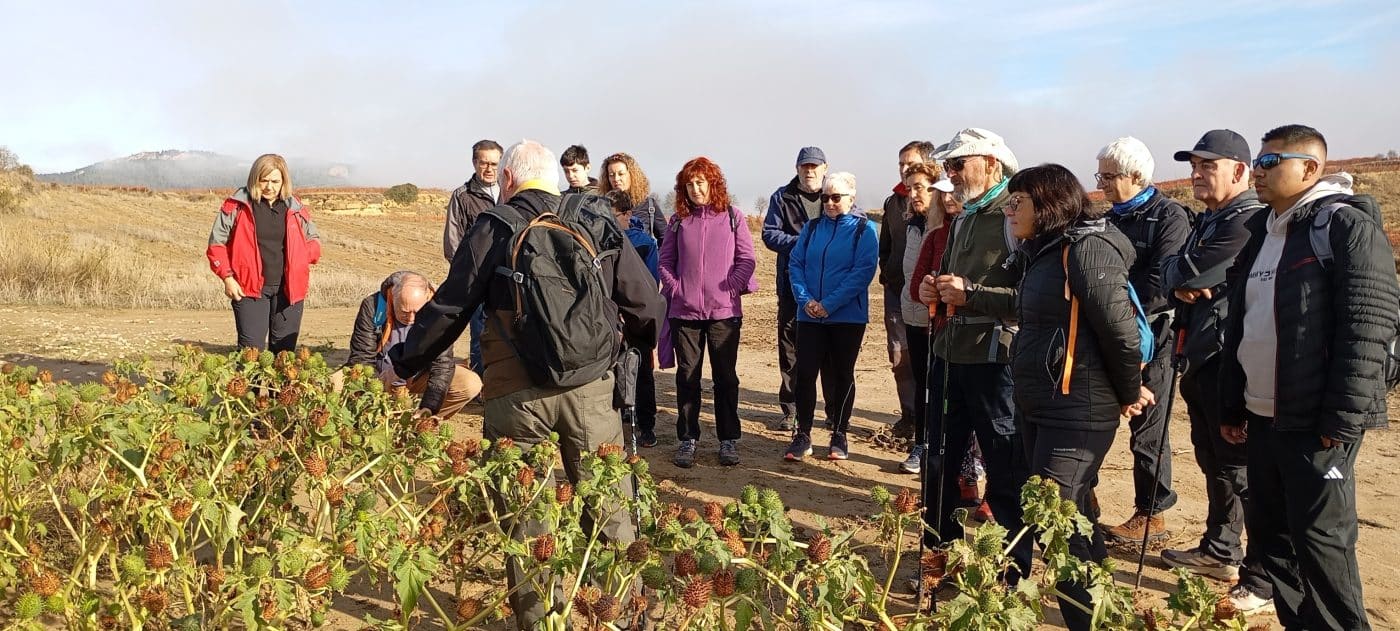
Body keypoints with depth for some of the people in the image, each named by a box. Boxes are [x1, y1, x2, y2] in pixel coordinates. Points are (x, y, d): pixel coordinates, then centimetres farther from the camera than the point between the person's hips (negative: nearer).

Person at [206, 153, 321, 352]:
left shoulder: (295, 208, 7)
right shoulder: (237, 206, -1)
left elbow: (314, 238, 19)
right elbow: (216, 243, 3)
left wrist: (303, 260, 0)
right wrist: (227, 278, -6)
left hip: (288, 288, 3)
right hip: (250, 288, -3)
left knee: (285, 351, 8)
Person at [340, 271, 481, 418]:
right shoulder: (372, 306, -20)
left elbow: (442, 363, -20)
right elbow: (362, 356, -17)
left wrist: (428, 407, -31)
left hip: (419, 375, 0)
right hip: (378, 373, 0)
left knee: (471, 385, -25)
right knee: (333, 384, -30)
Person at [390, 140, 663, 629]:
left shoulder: (492, 229, 4)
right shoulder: (597, 227, 9)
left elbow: (448, 309, 3)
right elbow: (646, 304, 9)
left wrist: (400, 363, 17)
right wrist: (644, 342, 32)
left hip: (516, 394, -1)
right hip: (590, 387, 2)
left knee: (524, 512, 13)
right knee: (609, 507, 11)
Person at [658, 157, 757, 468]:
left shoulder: (732, 216, 2)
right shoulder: (679, 220, 8)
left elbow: (747, 259, 1)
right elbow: (666, 260, 10)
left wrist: (730, 288, -8)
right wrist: (675, 289, -3)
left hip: (724, 311, -1)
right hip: (684, 311, 2)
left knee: (725, 377, 6)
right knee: (687, 376, 7)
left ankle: (729, 439, 16)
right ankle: (687, 439, 16)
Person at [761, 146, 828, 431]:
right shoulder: (782, 197, 8)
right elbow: (770, 234, 2)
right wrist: (800, 243, -14)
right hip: (793, 283, 1)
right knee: (790, 346, 4)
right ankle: (790, 408, 13)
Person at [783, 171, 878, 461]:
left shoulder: (864, 229, -2)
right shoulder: (812, 227, 10)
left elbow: (863, 271, -12)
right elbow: (795, 263, 6)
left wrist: (829, 304, -17)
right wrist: (805, 299, -11)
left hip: (848, 316, -3)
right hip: (810, 316, 3)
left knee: (842, 374, 7)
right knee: (805, 372, -2)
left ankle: (839, 434, 19)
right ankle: (803, 434, 8)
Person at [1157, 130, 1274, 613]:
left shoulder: (1250, 223, -17)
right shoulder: (1207, 220, 16)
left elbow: (1188, 271, -23)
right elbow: (1169, 273, 11)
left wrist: (1181, 272, -1)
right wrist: (1182, 280, -11)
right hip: (1200, 360, 10)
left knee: (1243, 468, -5)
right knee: (1214, 460, 20)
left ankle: (1263, 580, 4)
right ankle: (1220, 550, 35)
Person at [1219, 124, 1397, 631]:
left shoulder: (1346, 225, -10)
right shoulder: (1260, 231, 15)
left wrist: (1341, 420, -19)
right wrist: (1232, 405, 16)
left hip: (1316, 423, -8)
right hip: (1262, 418, 8)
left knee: (1321, 540, 0)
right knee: (1268, 531, 14)